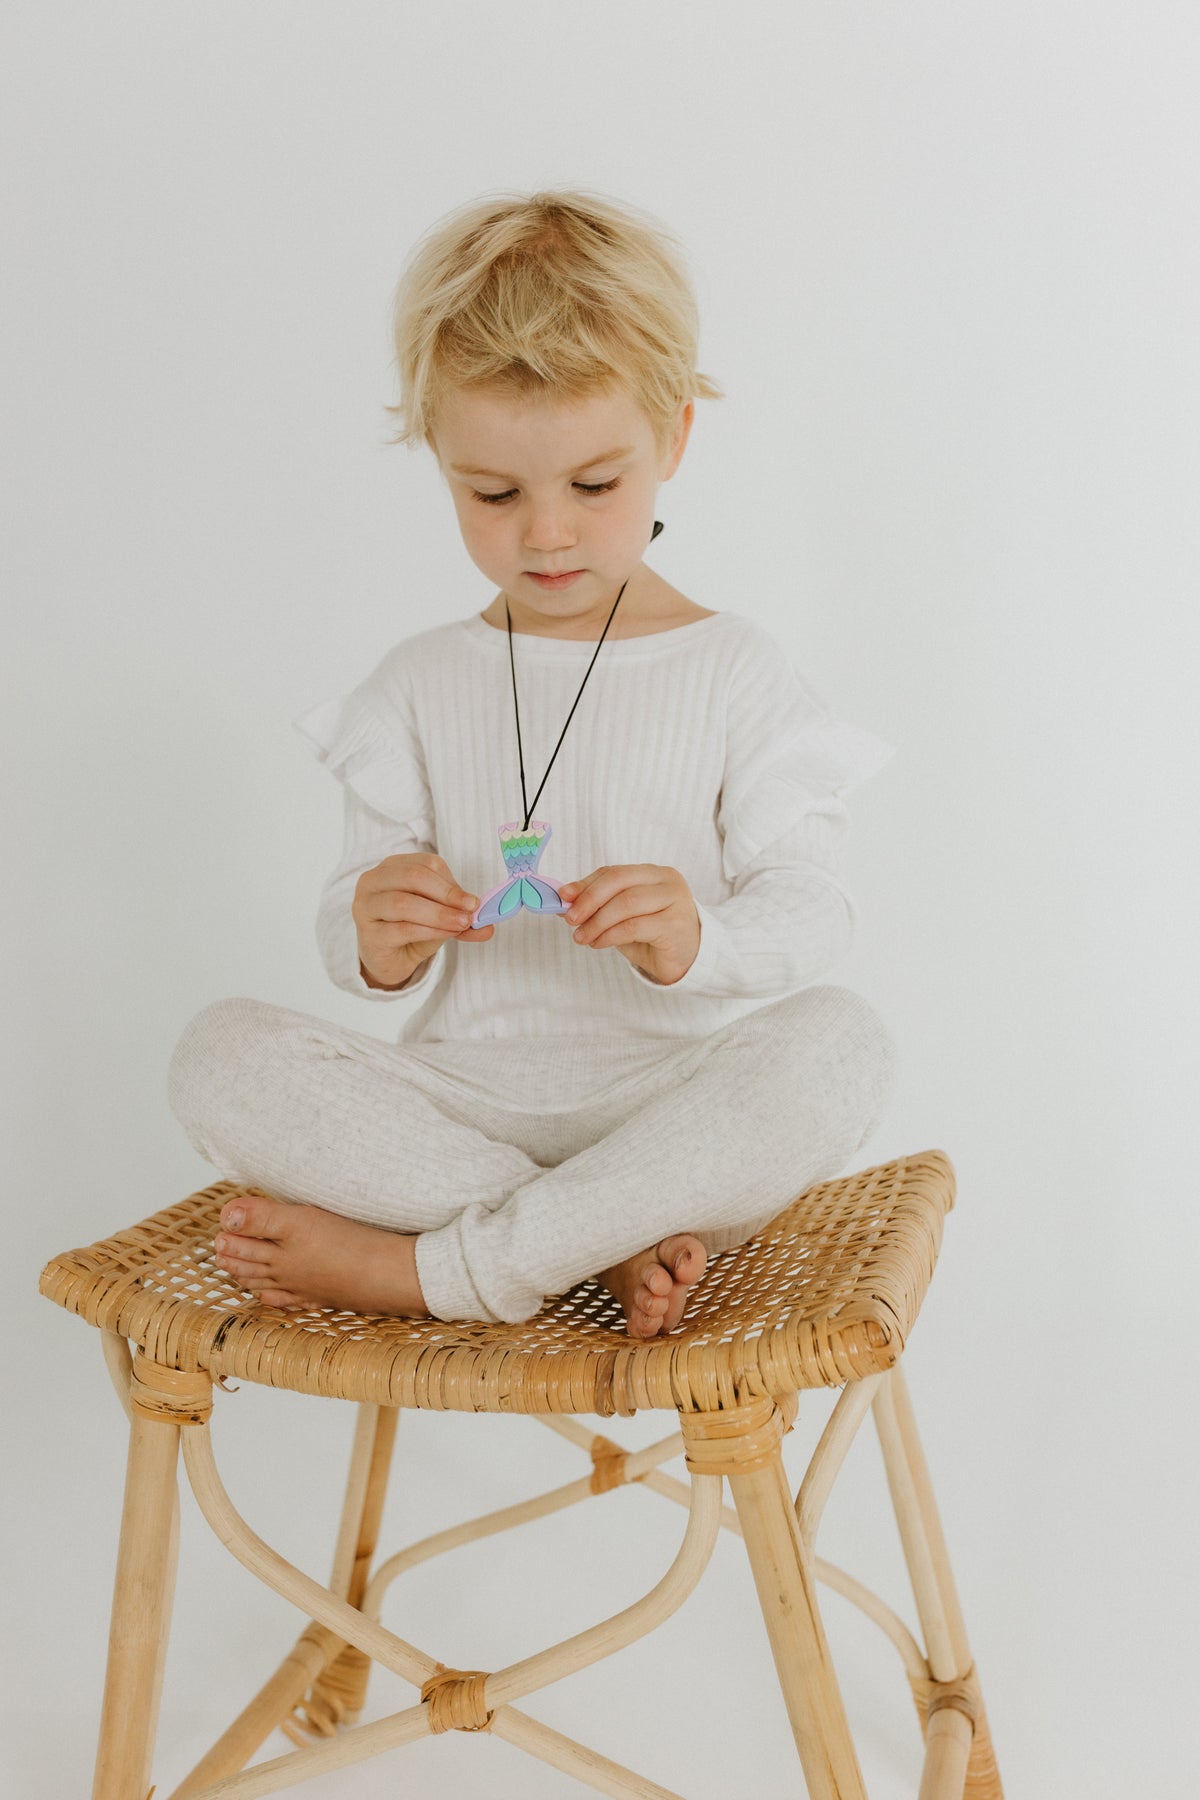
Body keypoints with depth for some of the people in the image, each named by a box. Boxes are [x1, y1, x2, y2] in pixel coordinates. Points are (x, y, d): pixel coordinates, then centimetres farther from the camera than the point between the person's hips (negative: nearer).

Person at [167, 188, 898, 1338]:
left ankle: (428, 1268, -27)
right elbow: (353, 941, 5)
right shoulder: (419, 685, 10)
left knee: (838, 1043, -32)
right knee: (220, 1054, -20)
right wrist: (379, 945, -21)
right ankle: (612, 1243, -25)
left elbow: (811, 910, -6)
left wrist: (692, 943, -29)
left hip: (676, 1098, -1)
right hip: (464, 1098, 2)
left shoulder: (733, 671, 3)